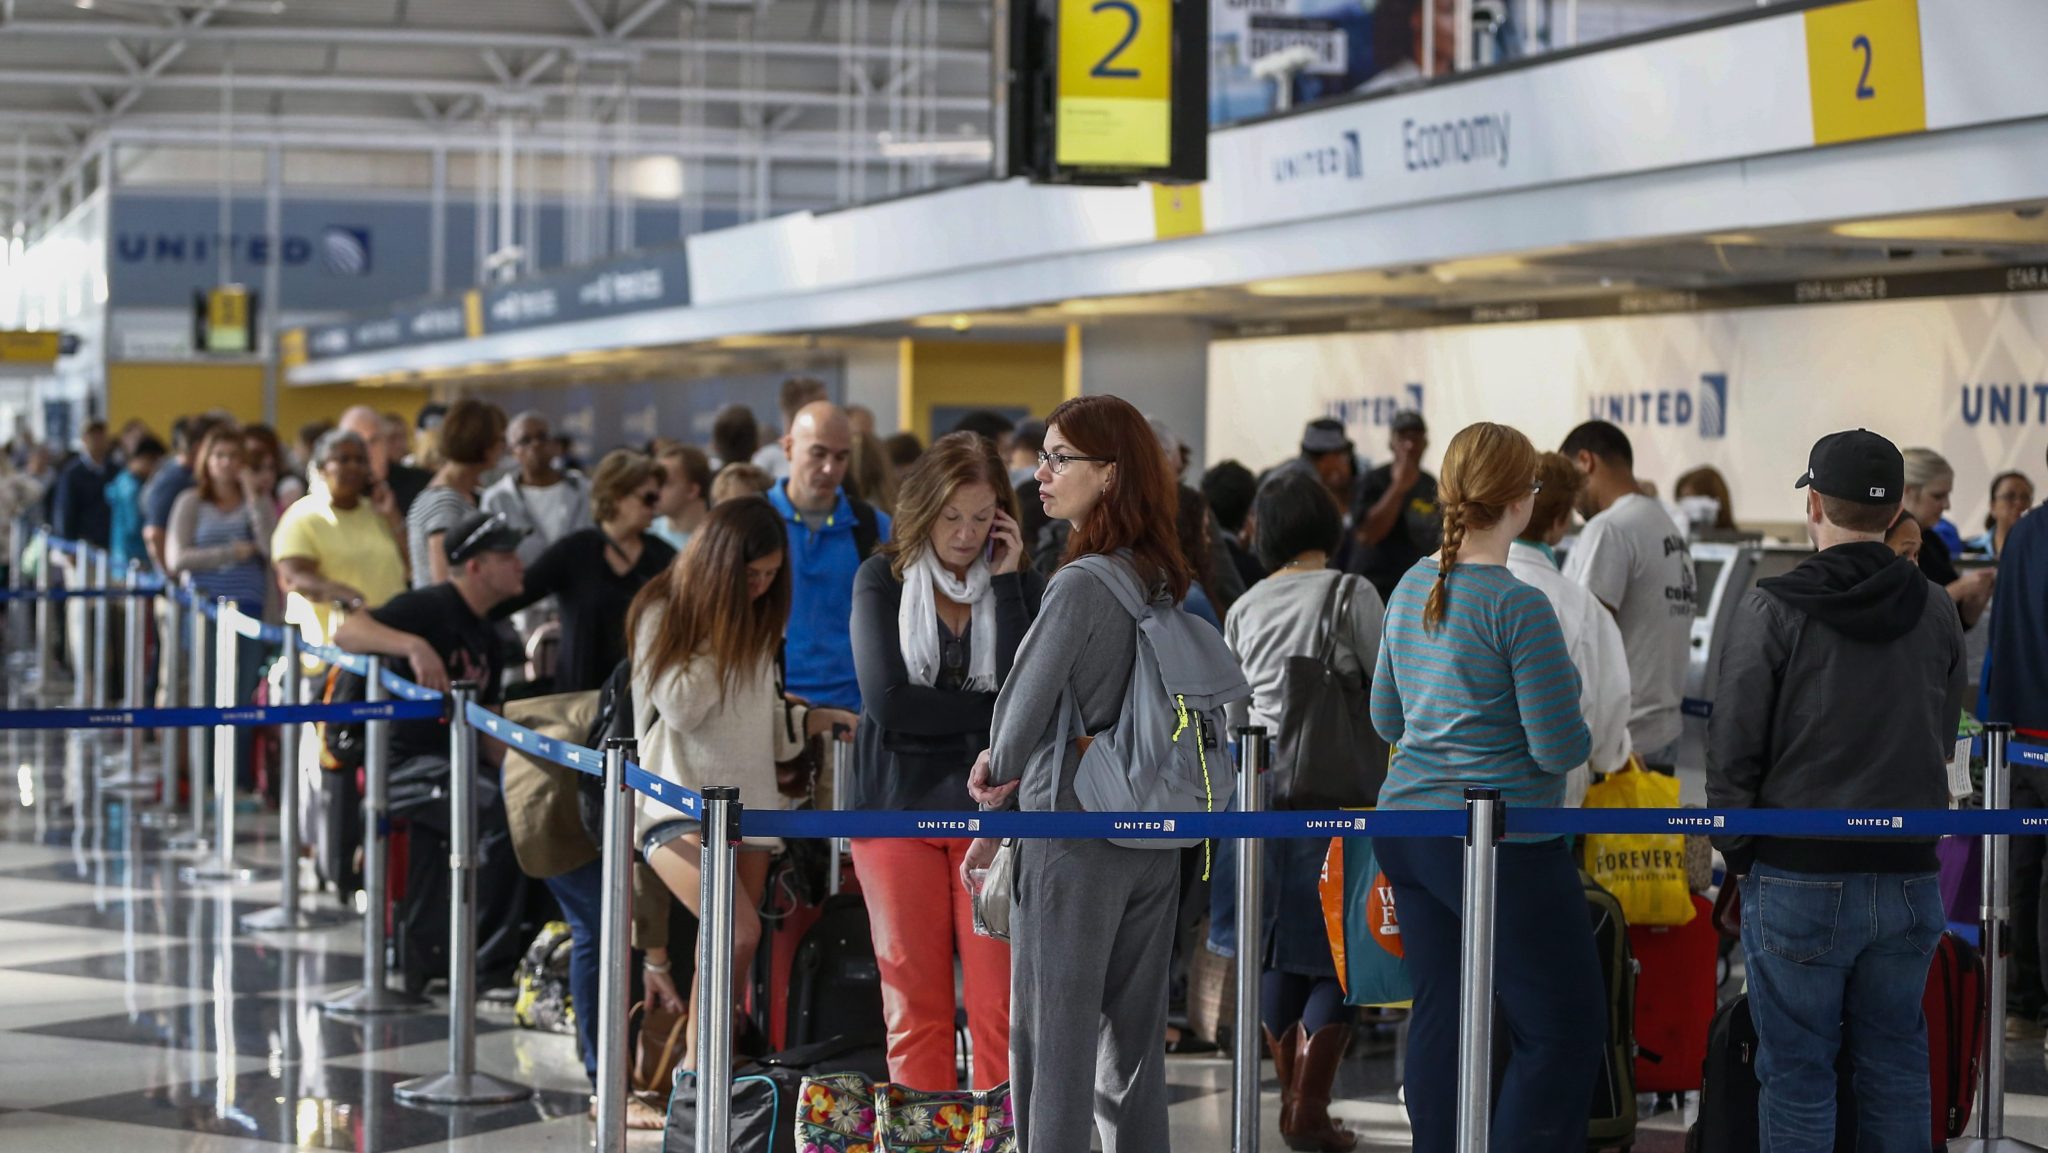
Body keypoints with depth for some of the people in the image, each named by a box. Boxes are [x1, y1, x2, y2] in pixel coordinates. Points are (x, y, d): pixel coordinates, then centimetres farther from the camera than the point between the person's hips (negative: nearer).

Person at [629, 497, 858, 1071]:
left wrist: (821, 719, 3)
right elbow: (680, 708, -13)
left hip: (747, 804, 7)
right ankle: (694, 1064, -12)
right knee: (739, 932, -25)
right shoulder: (663, 612, -5)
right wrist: (723, 635, -12)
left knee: (730, 954, 3)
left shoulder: (759, 619, 15)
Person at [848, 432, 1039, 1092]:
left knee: (1000, 1003, -6)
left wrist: (1005, 583, -9)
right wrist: (992, 712, -7)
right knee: (914, 999, 0)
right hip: (898, 806, 0)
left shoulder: (1019, 586, 6)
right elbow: (886, 698, -10)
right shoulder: (883, 580, 4)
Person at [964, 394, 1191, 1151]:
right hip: (1152, 838, 8)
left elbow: (1023, 709, -11)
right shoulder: (1165, 583, 7)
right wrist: (1006, 774, 7)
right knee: (1134, 1050, 12)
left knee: (1054, 1042, -1)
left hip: (1073, 838, -8)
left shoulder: (1081, 586, -17)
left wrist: (997, 807, 8)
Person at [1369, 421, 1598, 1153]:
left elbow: (1386, 720, 17)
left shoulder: (1412, 589, 7)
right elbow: (1557, 748, -15)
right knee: (1565, 1026, 0)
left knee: (1439, 1016, 12)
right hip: (1502, 843, -8)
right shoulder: (1518, 606, -16)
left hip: (1410, 831, 8)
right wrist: (1581, 735, 5)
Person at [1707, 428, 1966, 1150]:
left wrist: (1738, 854, 3)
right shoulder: (1937, 613, 5)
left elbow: (1733, 749, -8)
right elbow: (1941, 742, 13)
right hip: (1909, 875, 4)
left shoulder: (1773, 610, -10)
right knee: (1896, 1063, 14)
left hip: (1799, 880, -4)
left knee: (1797, 1072, 3)